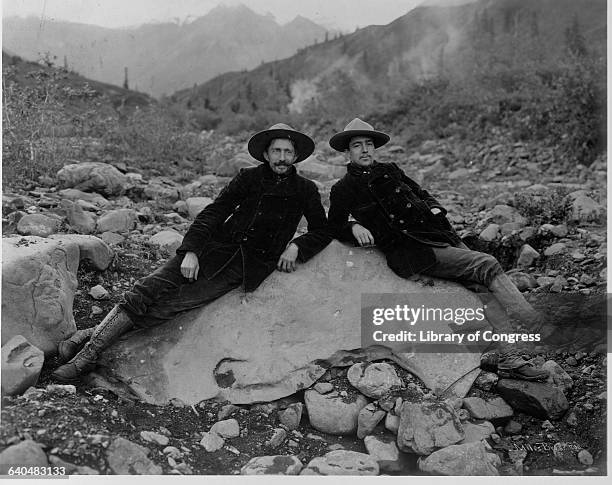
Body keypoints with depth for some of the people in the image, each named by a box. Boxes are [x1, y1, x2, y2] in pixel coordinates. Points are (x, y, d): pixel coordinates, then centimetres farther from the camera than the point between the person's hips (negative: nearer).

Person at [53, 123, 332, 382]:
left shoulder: (305, 191, 7)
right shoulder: (248, 178, 8)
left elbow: (323, 231, 14)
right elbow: (213, 212, 2)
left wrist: (296, 245, -6)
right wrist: (191, 250, -11)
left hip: (249, 266, -2)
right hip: (216, 248, 2)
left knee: (170, 304, -18)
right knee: (148, 291, -16)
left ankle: (95, 335, -14)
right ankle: (89, 347, -13)